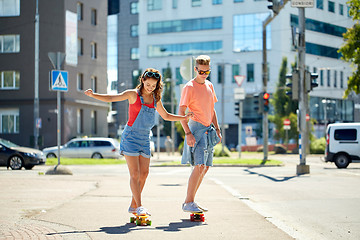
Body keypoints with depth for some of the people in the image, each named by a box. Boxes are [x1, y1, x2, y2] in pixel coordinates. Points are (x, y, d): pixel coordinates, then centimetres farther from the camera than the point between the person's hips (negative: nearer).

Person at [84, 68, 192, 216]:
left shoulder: (155, 99, 9)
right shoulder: (133, 94, -5)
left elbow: (166, 116, 22)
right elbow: (111, 98, -11)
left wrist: (184, 118, 12)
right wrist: (93, 95, -26)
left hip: (145, 138, 6)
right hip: (131, 136, -6)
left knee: (144, 173, 4)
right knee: (135, 173, -11)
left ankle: (133, 206, 15)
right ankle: (139, 206, -10)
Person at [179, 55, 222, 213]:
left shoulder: (209, 86, 14)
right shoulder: (189, 87, -7)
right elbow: (181, 112, -11)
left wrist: (217, 129, 16)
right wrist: (188, 133, -19)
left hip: (208, 130, 8)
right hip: (196, 128, -8)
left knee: (205, 167, 6)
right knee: (199, 166, -16)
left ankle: (190, 201, 13)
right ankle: (188, 203, -11)